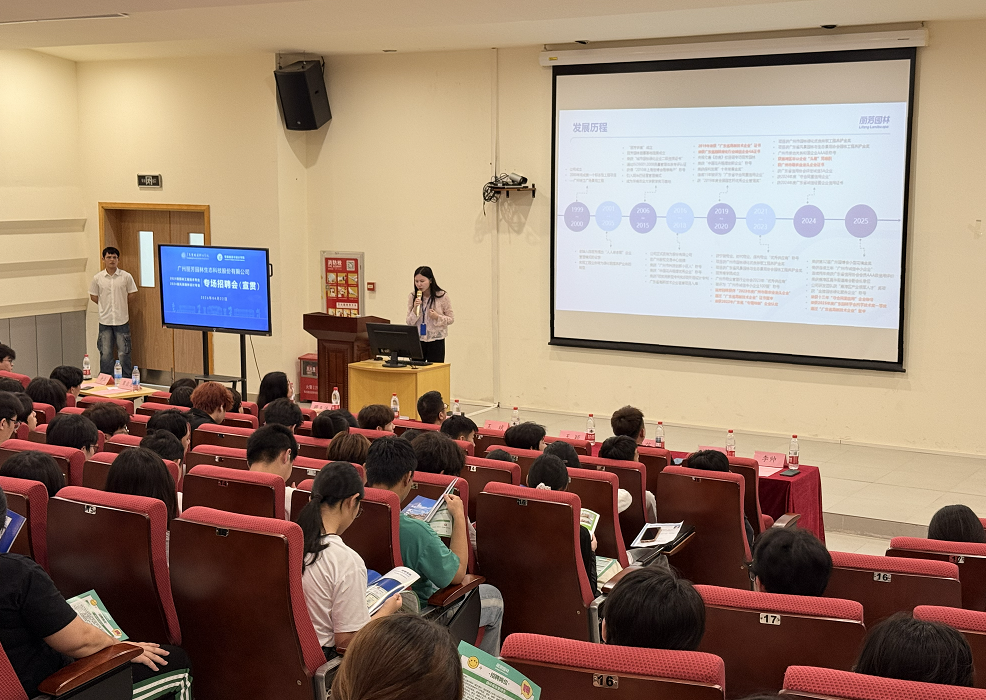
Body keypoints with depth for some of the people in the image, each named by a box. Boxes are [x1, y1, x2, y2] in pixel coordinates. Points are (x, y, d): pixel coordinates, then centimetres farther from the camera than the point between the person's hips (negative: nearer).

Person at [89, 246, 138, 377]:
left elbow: (132, 294, 6)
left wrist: (122, 306, 9)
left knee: (124, 354, 3)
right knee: (105, 354, 5)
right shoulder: (98, 278, 0)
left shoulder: (126, 276, -4)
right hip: (105, 321, 1)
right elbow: (93, 296, 11)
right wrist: (106, 306, 8)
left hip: (122, 321, -1)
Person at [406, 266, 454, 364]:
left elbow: (451, 319, 1)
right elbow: (409, 323, 3)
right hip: (417, 340, 2)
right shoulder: (412, 297, 1)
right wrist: (415, 309, -14)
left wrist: (437, 317, -16)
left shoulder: (442, 296, -6)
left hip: (436, 341, -2)